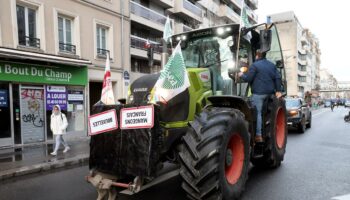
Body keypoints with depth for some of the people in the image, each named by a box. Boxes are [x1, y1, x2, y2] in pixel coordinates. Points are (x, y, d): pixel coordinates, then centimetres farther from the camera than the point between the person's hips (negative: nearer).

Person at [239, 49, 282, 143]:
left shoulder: (255, 65, -7)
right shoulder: (272, 65, 15)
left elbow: (248, 79, -10)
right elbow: (278, 77, 9)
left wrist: (242, 75, 10)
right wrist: (278, 91, 10)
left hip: (258, 93, -7)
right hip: (269, 92, 7)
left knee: (257, 113, -6)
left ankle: (258, 135, -7)